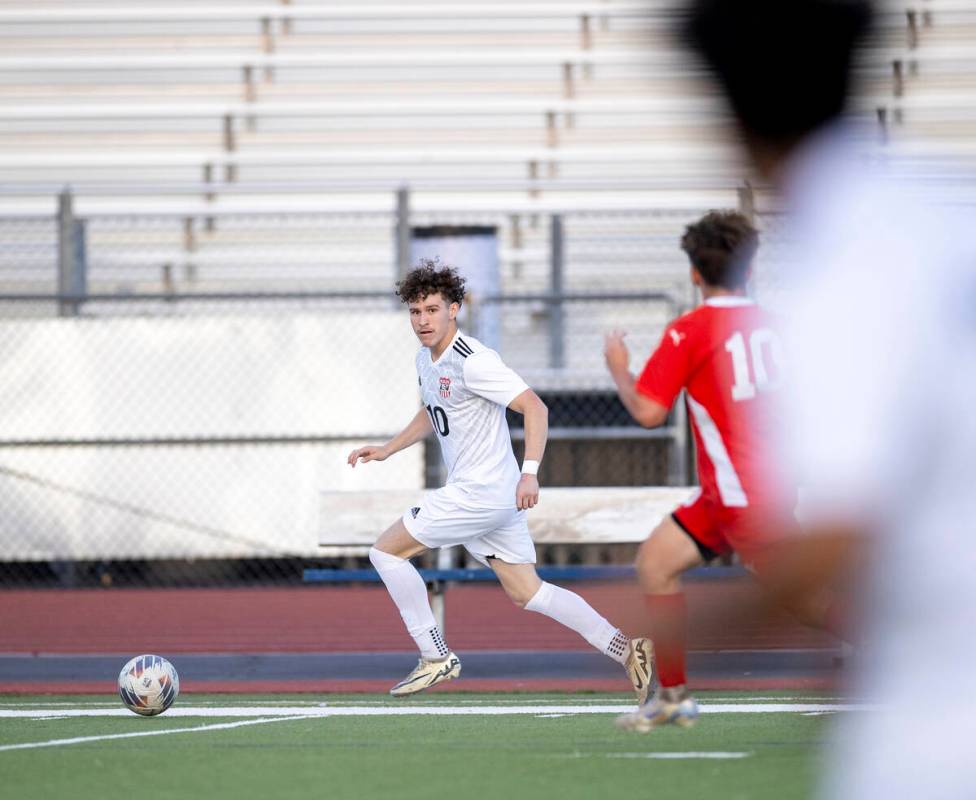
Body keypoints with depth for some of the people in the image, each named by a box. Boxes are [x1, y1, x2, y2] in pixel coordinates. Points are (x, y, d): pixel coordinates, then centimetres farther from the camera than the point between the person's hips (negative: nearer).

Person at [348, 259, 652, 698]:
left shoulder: (472, 361, -18)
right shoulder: (426, 358, 11)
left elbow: (535, 408, -23)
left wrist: (530, 472, -30)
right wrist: (385, 450, 24)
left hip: (482, 492, -10)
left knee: (386, 550, -3)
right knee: (526, 593, 11)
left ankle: (436, 657, 3)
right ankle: (624, 649, 9)